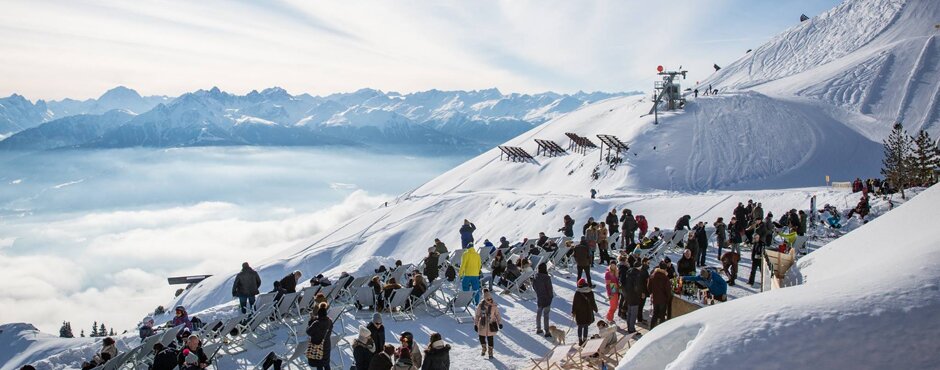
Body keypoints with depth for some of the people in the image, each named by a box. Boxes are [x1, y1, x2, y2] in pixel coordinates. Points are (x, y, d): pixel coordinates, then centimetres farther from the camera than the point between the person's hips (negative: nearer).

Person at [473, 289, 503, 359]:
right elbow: (477, 315, -2)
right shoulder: (480, 306, -10)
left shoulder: (494, 306, -9)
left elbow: (497, 315, 1)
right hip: (482, 325, 1)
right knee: (481, 337, 10)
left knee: (490, 339, 4)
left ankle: (490, 351, 24)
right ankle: (484, 348, 38)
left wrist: (500, 323, -2)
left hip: (491, 325, -1)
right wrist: (475, 324, -3)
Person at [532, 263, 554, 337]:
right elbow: (550, 288, -17)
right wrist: (551, 296, -1)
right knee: (545, 315, 1)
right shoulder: (547, 278, -23)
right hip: (546, 298, -5)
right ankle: (547, 331, 5)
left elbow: (533, 286, 6)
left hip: (538, 298, 5)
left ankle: (538, 329, 29)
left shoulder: (536, 277, -5)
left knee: (538, 313, 18)